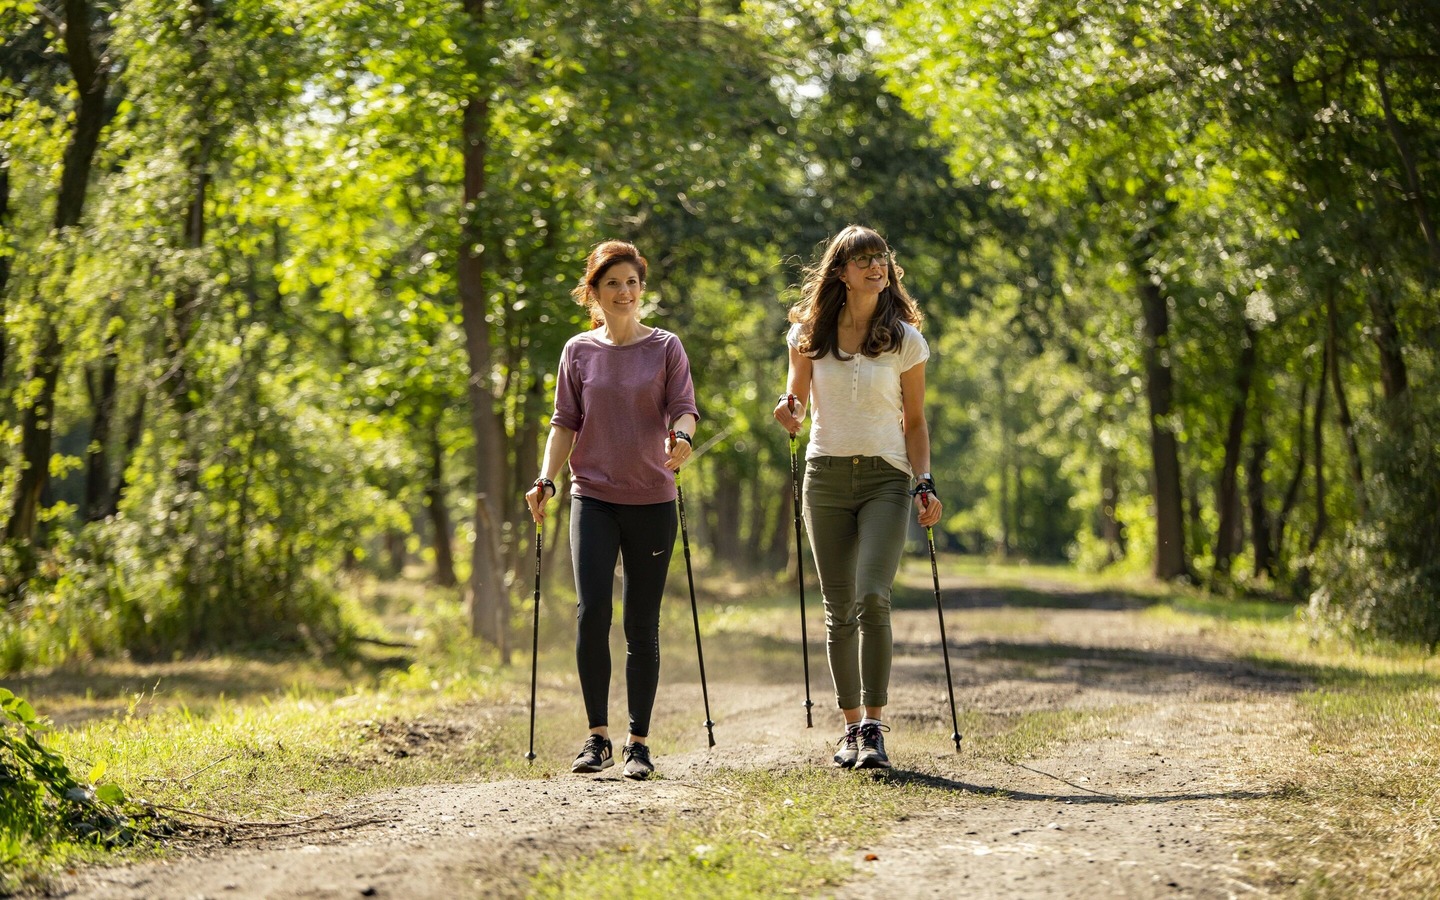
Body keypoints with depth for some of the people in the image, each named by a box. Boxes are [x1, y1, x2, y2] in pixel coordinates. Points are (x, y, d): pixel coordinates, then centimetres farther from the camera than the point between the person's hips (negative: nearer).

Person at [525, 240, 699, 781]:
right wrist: (546, 480, -5)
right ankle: (597, 736, -2)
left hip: (651, 499, 0)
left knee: (642, 625, 2)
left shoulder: (665, 347, 4)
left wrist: (681, 438, -26)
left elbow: (684, 409, -3)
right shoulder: (579, 351, 7)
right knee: (591, 611, -13)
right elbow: (565, 422, 8)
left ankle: (638, 743, 10)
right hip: (593, 498, 0)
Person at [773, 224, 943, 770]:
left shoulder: (905, 339, 2)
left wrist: (925, 484, -5)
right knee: (839, 609, 4)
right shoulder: (810, 334, 5)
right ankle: (852, 725, 14)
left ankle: (874, 726, -15)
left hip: (885, 480, -2)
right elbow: (797, 398, 16)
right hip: (826, 478, 2)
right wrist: (790, 411, -8)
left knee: (872, 597, -19)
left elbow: (914, 422, 7)